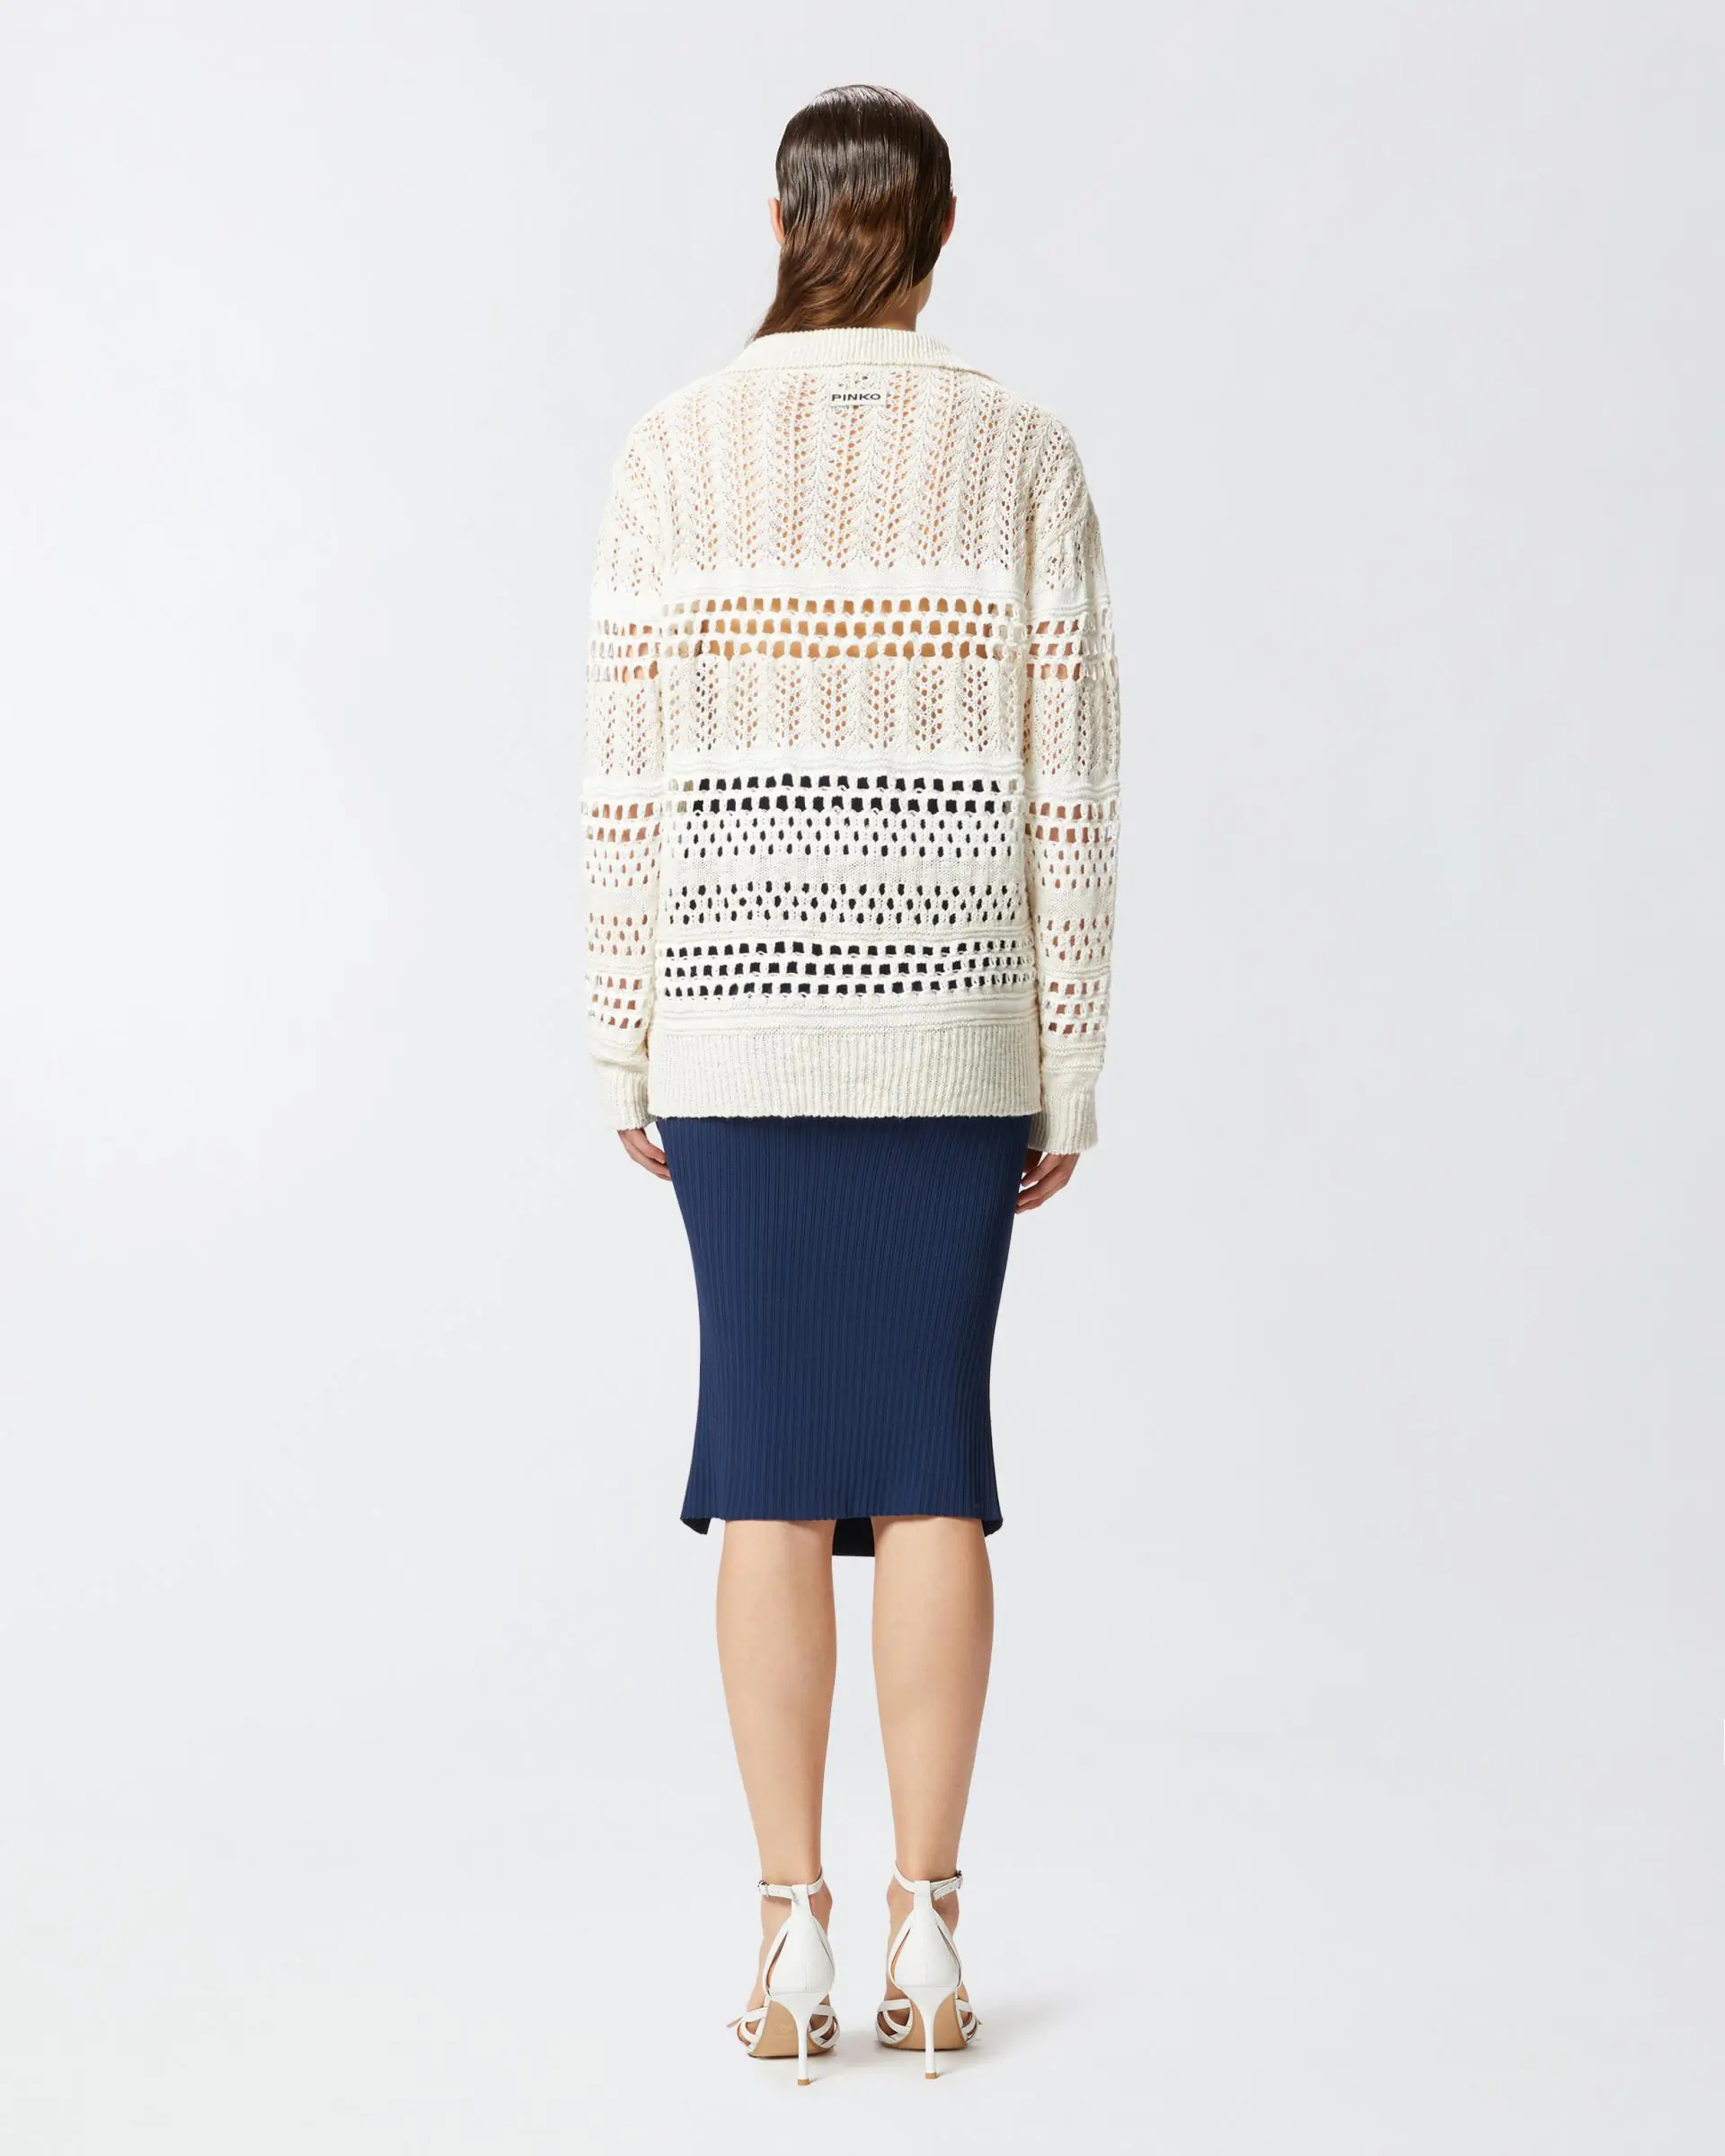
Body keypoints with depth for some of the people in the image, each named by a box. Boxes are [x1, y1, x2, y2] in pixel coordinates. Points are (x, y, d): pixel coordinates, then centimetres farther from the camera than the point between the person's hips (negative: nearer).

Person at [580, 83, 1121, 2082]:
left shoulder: (675, 451, -2)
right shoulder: (1025, 453, 0)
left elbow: (631, 782, -3)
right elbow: (1064, 788, -2)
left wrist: (627, 1059, 5)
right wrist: (1066, 1077, 4)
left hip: (741, 1014, 0)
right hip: (951, 1016, 1)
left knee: (775, 1469, 5)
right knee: (932, 1459, 7)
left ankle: (793, 1944, 6)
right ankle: (927, 1935, 9)